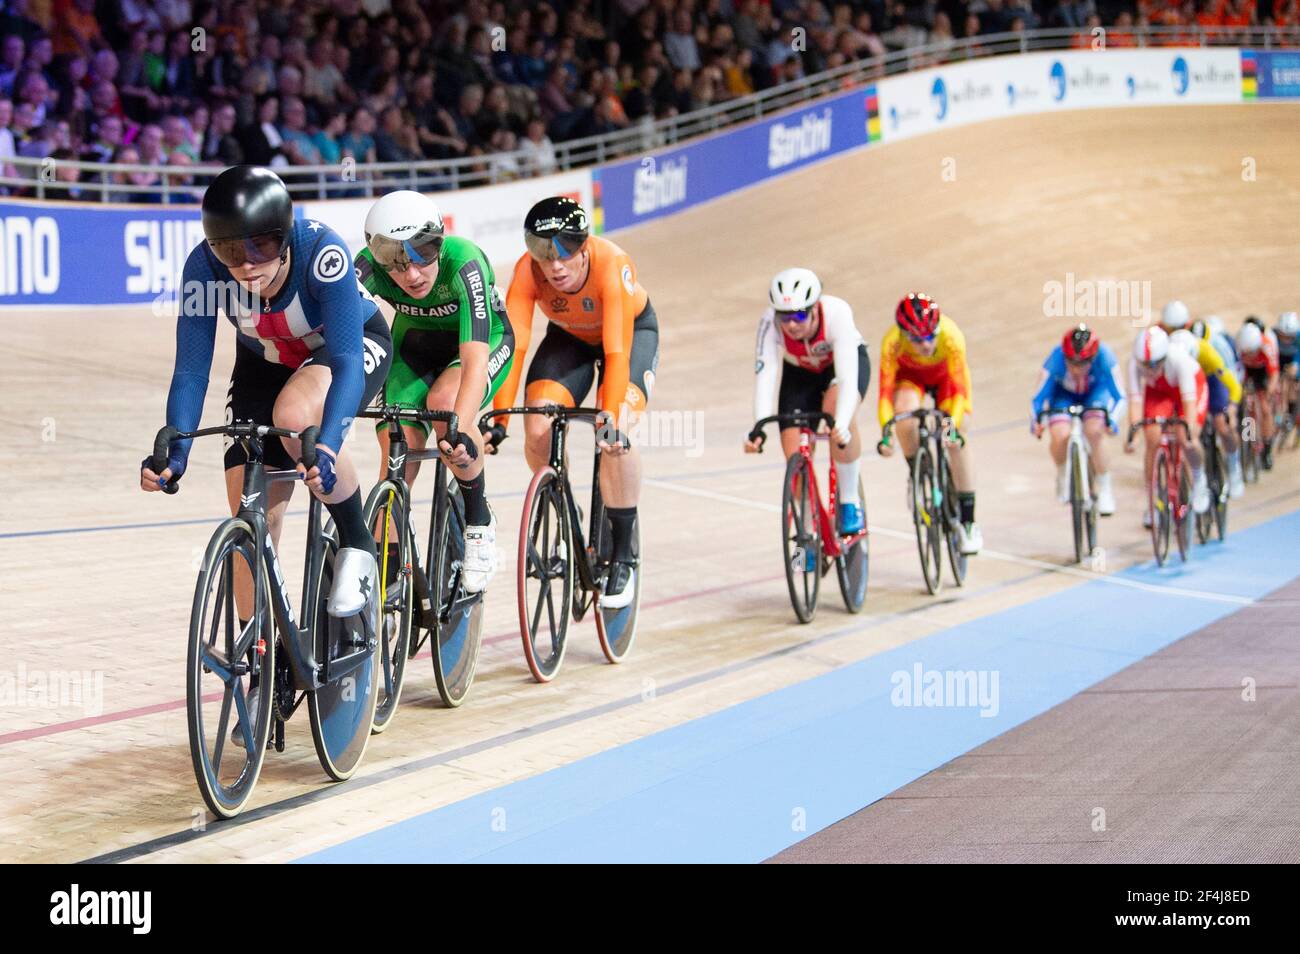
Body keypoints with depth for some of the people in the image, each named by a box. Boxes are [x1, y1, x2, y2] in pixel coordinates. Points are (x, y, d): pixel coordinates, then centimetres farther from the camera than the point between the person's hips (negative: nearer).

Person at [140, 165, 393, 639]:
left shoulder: (322, 253, -37)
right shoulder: (204, 266, -29)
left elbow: (346, 360, -38)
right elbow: (191, 370, -24)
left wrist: (327, 447, -52)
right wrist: (174, 448, -39)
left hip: (354, 344, -3)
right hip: (265, 363, 4)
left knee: (295, 414, -37)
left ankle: (356, 544, -14)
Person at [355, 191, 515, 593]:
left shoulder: (463, 263, -37)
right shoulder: (370, 266, -29)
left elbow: (475, 360, -45)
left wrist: (460, 431, -58)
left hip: (484, 341, -3)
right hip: (414, 345, 3)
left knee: (444, 400, -34)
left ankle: (479, 523, -12)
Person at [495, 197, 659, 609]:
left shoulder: (612, 265, -38)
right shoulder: (527, 271, -31)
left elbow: (617, 351, -42)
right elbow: (513, 345, -35)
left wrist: (612, 418, -52)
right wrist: (499, 418, -44)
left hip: (633, 331, -3)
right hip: (568, 336, 3)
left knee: (614, 436, -26)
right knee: (537, 431, -20)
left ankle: (623, 555, -11)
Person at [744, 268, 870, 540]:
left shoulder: (837, 313, -38)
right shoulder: (770, 323, -33)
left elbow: (846, 377, -45)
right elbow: (765, 375, -39)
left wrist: (841, 426, -59)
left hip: (845, 361, -3)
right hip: (800, 372, 3)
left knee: (836, 409, -35)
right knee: (795, 456, -10)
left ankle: (850, 501, -16)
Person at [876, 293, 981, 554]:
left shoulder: (951, 336, -40)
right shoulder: (893, 341, -38)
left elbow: (960, 389, -38)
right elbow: (885, 391, -37)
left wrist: (954, 427, -51)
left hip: (944, 375, 0)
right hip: (909, 375, 0)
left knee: (956, 441, -14)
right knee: (906, 418, -31)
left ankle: (968, 521, -6)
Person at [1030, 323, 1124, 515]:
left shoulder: (1104, 358, -36)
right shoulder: (1055, 360, -36)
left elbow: (1118, 397, -30)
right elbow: (1038, 397, -30)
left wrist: (1112, 420, -46)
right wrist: (1036, 422, -47)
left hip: (1096, 393, 0)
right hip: (1063, 394, 0)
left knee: (1093, 433, -24)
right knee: (1060, 437, -24)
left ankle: (1105, 490, -2)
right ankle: (1062, 474, 10)